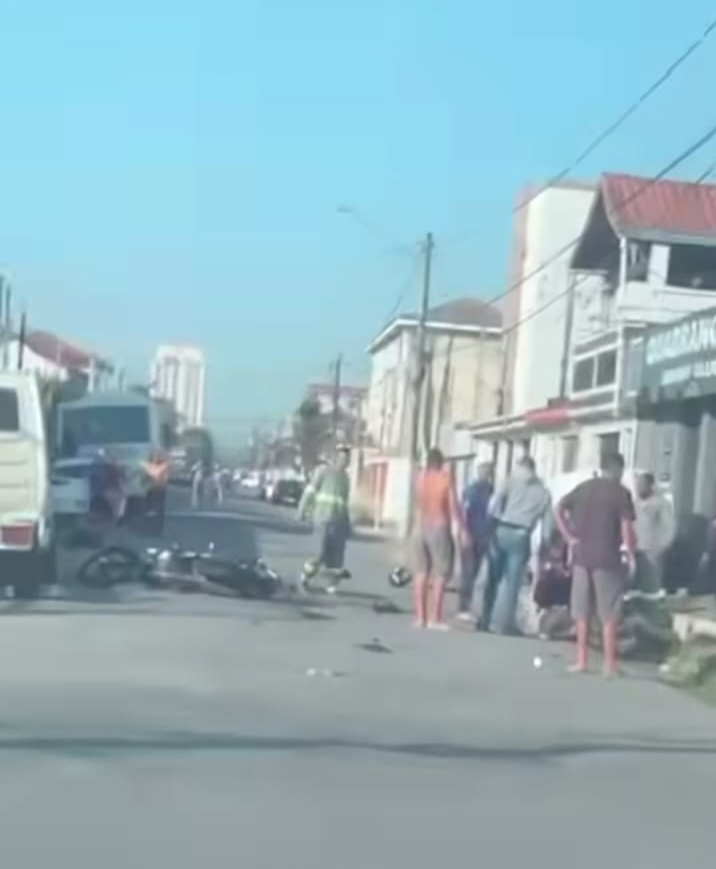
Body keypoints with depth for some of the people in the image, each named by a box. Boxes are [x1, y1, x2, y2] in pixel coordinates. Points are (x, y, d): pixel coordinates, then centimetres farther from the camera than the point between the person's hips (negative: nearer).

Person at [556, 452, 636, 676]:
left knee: (581, 612, 10)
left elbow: (559, 509, 7)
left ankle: (581, 660, 10)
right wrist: (631, 555, -4)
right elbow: (626, 527, -12)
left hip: (581, 556, 5)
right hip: (607, 558, -5)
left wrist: (569, 538, 5)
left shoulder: (583, 487, 10)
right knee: (609, 614, 2)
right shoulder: (621, 492, -6)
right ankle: (610, 664, 2)